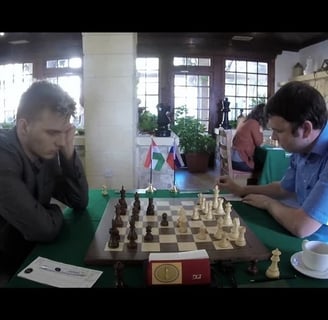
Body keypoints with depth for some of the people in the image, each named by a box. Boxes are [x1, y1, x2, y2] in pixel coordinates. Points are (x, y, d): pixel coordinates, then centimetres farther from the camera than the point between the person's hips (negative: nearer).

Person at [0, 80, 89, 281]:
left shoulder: (45, 152, -3)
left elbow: (80, 202, -1)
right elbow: (44, 229, -30)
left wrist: (69, 153, -13)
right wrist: (55, 212, -7)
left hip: (33, 254, 6)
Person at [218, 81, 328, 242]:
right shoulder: (302, 149, 1)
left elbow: (301, 227, -33)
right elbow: (284, 188, 18)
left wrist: (268, 203, -13)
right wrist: (241, 190, 11)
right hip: (304, 241, 8)